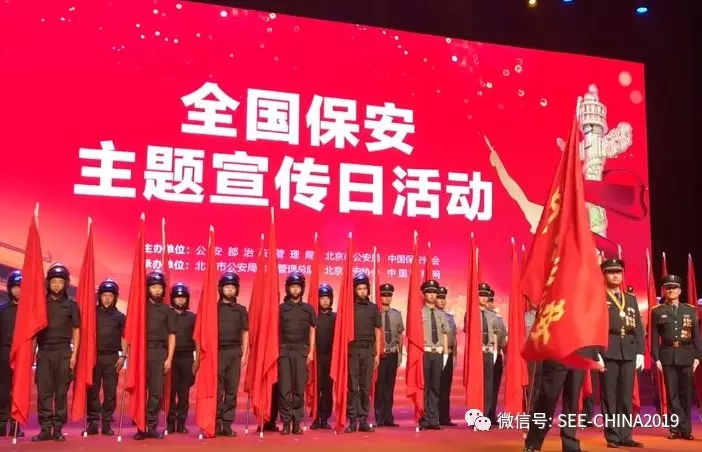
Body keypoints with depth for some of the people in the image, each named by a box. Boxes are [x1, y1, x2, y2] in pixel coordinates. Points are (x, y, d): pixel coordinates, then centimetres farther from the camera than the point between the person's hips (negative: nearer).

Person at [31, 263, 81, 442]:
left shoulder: (71, 304, 5)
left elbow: (76, 331, 6)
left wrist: (74, 354, -1)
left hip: (63, 352, -1)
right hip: (44, 351, 1)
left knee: (61, 391, 1)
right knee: (43, 391, -2)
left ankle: (58, 429, 6)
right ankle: (45, 428, 2)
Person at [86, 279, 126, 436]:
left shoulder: (119, 316, 7)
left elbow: (124, 338, 8)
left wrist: (123, 356, -2)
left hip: (112, 358, 0)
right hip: (94, 356, 0)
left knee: (110, 392, 1)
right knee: (92, 391, 0)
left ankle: (107, 423, 7)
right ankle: (93, 423, 6)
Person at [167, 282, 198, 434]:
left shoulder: (192, 317, 8)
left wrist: (197, 360, 2)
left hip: (187, 358, 1)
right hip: (171, 357, -1)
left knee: (184, 392, 3)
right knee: (170, 392, -1)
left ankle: (181, 423, 9)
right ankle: (170, 423, 6)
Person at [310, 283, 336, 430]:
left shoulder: (335, 317, 8)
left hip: (330, 357, 2)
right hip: (316, 356, -1)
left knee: (328, 388, 4)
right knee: (316, 387, -2)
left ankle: (325, 419, 9)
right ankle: (316, 419, 3)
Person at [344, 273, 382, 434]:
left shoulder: (373, 308, 9)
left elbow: (377, 332, 10)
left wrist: (377, 354, 5)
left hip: (368, 350, 2)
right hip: (352, 349, -2)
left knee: (366, 387, 5)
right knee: (352, 387, -2)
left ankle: (363, 420, 10)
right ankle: (352, 420, 2)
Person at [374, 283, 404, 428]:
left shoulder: (397, 314, 8)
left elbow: (400, 335, 13)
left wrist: (400, 352, 10)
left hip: (393, 354, 5)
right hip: (379, 354, -5)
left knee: (390, 386, 10)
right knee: (379, 385, -3)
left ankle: (388, 417, 17)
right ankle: (379, 418, 5)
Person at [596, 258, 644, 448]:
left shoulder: (631, 299, 17)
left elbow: (639, 327, 14)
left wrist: (640, 352, 4)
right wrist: (596, 353, -14)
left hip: (629, 352, 4)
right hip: (608, 351, -4)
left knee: (626, 396, 6)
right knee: (609, 396, -1)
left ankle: (625, 435, 11)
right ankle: (612, 436, 4)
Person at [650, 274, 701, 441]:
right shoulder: (657, 311, 4)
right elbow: (654, 337, 2)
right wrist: (656, 358, -5)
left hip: (686, 356, 1)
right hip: (667, 356, -1)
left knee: (686, 393, 4)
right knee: (672, 393, 1)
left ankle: (685, 429, 11)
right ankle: (676, 428, 6)